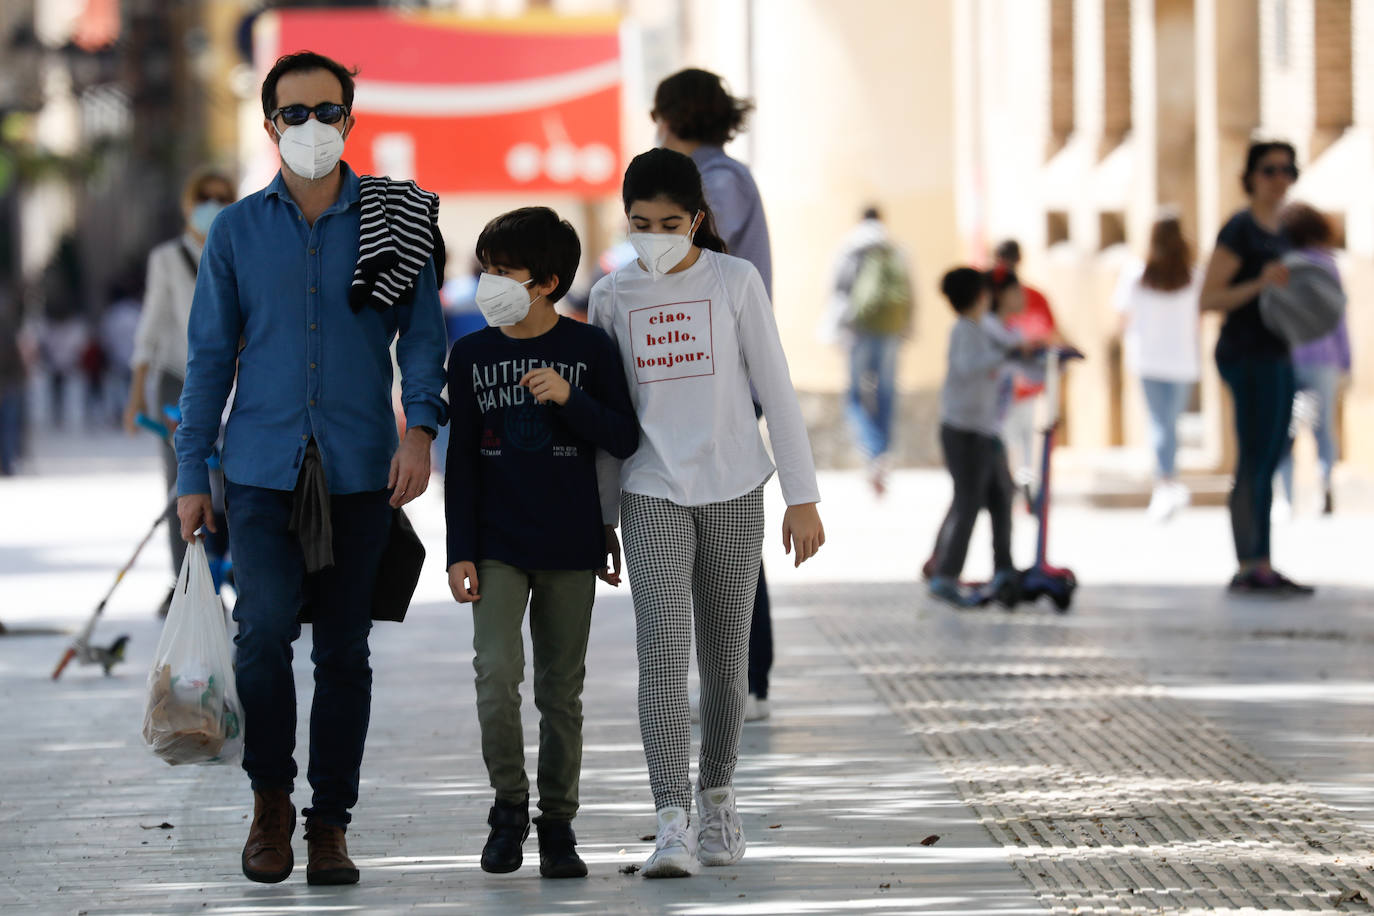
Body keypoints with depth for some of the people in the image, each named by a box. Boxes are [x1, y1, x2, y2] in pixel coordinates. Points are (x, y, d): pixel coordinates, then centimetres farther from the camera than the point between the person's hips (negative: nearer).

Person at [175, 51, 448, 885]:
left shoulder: (395, 222, 5)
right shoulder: (237, 230, 8)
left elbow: (422, 333, 6)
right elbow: (211, 354, 11)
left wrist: (420, 427, -10)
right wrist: (192, 472, 6)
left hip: (359, 470, 0)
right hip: (262, 465, 0)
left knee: (344, 650, 3)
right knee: (265, 626, -16)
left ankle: (330, 823, 14)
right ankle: (271, 798, 4)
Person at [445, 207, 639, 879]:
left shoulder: (590, 349, -1)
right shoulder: (471, 355, 4)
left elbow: (625, 440, -3)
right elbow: (461, 461, 6)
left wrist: (569, 397, -19)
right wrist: (460, 552, 1)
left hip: (571, 547, -1)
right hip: (498, 546, 1)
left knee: (561, 690, 4)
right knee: (496, 673, -15)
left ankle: (557, 823, 14)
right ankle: (509, 807, 2)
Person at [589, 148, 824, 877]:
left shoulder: (735, 282, 0)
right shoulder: (613, 297, 5)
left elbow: (776, 389, 1)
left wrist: (801, 497, -2)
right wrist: (600, 518, 10)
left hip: (732, 490, 0)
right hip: (653, 494, 0)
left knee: (724, 652, 8)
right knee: (663, 649, -14)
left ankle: (717, 794, 28)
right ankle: (673, 824, -20)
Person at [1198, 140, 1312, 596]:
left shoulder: (1279, 231, 16)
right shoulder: (1240, 230, -10)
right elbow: (1209, 300, -15)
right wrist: (1260, 284, -26)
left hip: (1275, 356, 9)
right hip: (1247, 355, -9)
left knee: (1267, 463, 9)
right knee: (1253, 463, -10)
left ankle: (1263, 567, 11)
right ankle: (1248, 568, -9)